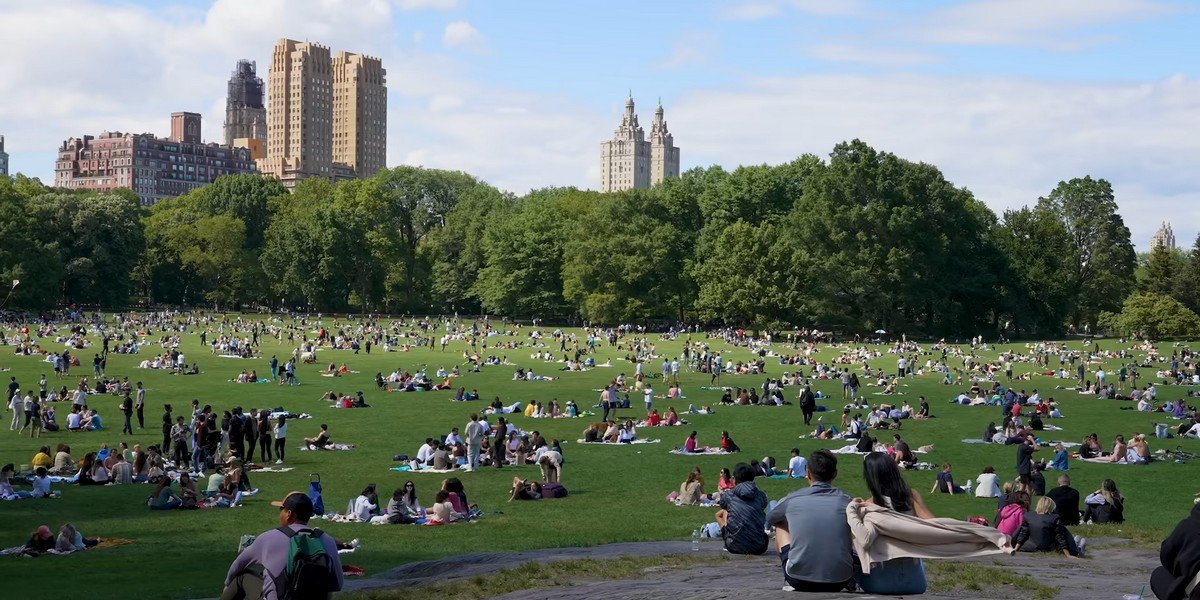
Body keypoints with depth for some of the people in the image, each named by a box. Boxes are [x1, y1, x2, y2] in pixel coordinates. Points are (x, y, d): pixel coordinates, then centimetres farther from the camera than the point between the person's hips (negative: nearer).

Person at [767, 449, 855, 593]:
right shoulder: (846, 500, 2)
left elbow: (770, 518, 24)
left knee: (781, 526, 25)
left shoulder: (792, 499, 1)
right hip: (839, 583, 2)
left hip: (799, 580, -2)